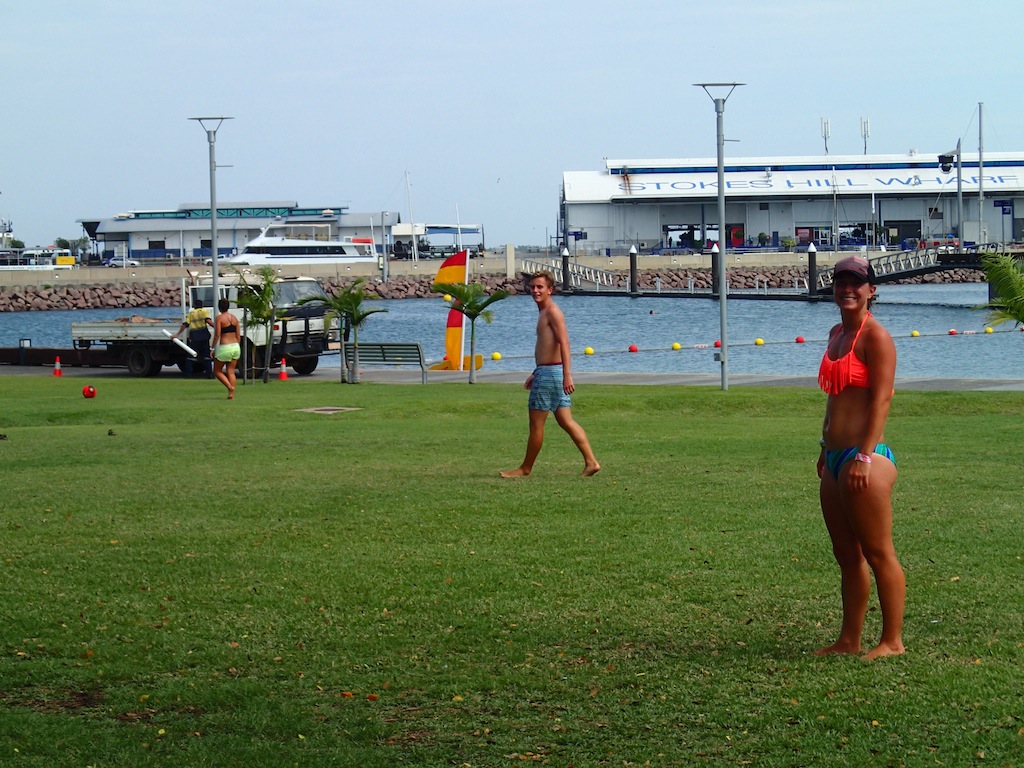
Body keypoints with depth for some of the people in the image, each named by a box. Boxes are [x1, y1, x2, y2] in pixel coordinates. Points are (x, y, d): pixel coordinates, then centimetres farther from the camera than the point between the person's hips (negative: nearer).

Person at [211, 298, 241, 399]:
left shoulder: (219, 318, -8)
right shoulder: (234, 318, 9)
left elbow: (217, 335, -14)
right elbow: (238, 336, 11)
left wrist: (212, 348, -8)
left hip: (224, 348, -6)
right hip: (235, 346, 6)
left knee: (217, 371, 8)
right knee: (231, 372, 10)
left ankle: (230, 387, -11)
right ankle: (232, 394, 2)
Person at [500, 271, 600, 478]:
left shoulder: (553, 312, -12)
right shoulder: (545, 313, 18)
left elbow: (564, 343, -23)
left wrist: (567, 375, -32)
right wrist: (536, 374, 33)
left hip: (550, 372, -10)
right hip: (546, 371, 10)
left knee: (536, 423, -1)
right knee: (566, 421, 7)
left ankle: (525, 468, 8)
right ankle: (591, 462, 3)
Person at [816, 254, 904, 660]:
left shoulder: (875, 335, -10)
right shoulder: (837, 333, 16)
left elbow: (881, 399, -16)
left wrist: (864, 456, -20)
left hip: (866, 458, -9)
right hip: (836, 459, 9)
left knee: (878, 553, -2)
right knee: (847, 556, 13)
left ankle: (892, 640, 5)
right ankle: (849, 640, 19)